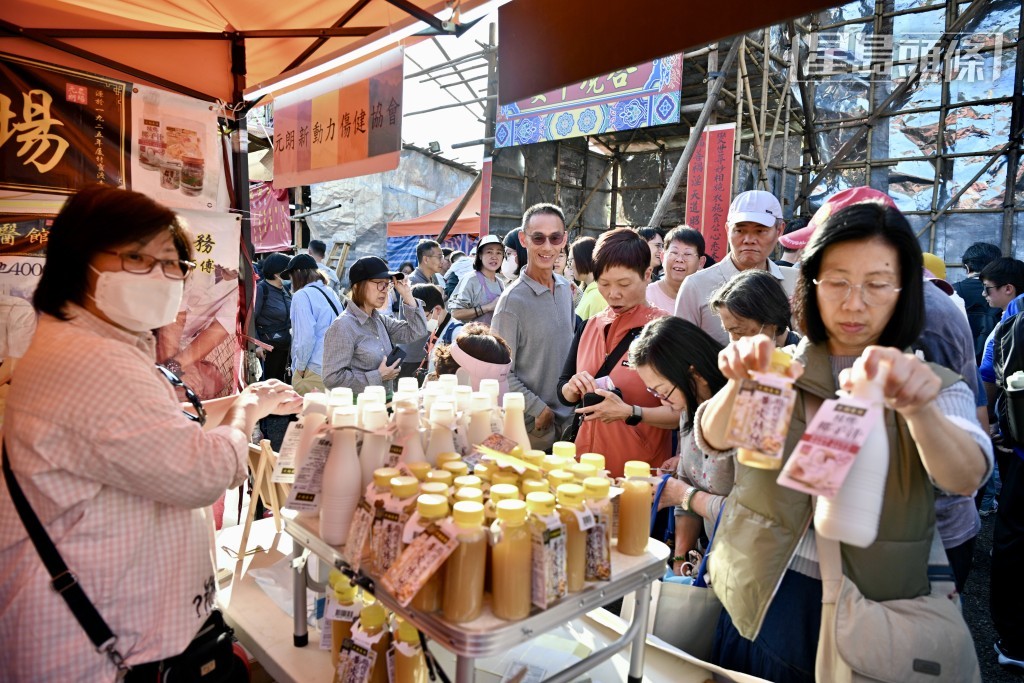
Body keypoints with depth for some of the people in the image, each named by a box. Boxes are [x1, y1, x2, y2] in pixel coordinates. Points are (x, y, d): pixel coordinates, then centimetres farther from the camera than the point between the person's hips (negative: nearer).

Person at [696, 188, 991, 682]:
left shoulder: (937, 388, -4)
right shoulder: (778, 369, -2)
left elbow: (964, 479, -23)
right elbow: (712, 441, -17)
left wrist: (917, 407, -44)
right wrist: (740, 383, -38)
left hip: (870, 617, -1)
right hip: (759, 601, 1)